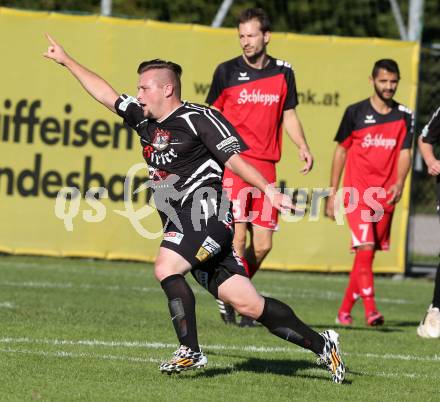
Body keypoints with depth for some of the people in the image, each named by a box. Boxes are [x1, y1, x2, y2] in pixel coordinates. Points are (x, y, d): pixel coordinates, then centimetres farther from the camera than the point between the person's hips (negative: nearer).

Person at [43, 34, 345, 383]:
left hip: (207, 214, -7)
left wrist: (268, 190, -20)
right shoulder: (144, 118, 17)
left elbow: (233, 158, -10)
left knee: (166, 268, -24)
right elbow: (106, 94, 26)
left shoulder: (198, 118, -6)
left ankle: (191, 351, -15)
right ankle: (320, 344, 8)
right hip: (180, 224, 7)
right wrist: (65, 60, 30)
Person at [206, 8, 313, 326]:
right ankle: (228, 298, 2)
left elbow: (288, 115, 17)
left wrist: (303, 146, 2)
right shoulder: (227, 71, 2)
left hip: (266, 166, 3)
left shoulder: (282, 72, 9)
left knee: (263, 244, 1)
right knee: (237, 236, -13)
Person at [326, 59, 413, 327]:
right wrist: (333, 193, 5)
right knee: (365, 247, -17)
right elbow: (341, 151, 7)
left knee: (368, 253, 7)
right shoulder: (356, 112, 1)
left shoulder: (404, 116, 7)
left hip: (385, 195, 3)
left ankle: (345, 310, 20)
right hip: (357, 192, -3)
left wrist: (399, 182, -17)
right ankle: (371, 309, -21)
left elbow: (404, 153, 2)